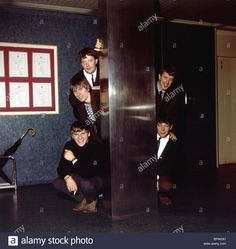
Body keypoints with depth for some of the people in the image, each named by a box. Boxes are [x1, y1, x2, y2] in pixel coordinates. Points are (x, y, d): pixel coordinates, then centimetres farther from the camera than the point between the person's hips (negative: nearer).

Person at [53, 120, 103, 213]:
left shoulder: (95, 146, -26)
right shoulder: (69, 146, -10)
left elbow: (90, 172, -34)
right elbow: (61, 168, -12)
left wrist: (74, 160, -36)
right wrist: (68, 178, -32)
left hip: (95, 179, -5)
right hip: (79, 179, 6)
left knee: (86, 184, -37)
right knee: (57, 183, -14)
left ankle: (92, 201, -1)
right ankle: (82, 200, 5)